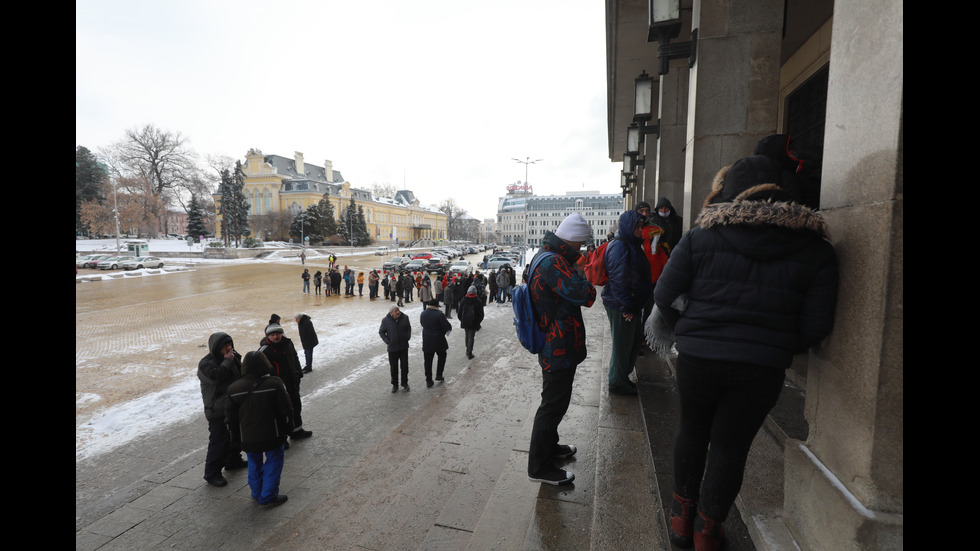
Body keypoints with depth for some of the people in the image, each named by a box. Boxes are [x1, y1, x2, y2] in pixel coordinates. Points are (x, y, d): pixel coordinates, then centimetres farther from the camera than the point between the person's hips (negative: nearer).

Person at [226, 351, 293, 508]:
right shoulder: (274, 384, -16)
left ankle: (257, 493, 35)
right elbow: (286, 410, -10)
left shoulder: (233, 389, -5)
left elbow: (230, 417, 4)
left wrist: (236, 437, 16)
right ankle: (268, 497, 15)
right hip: (273, 436, -4)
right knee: (273, 464, 11)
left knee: (254, 465, 22)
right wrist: (287, 428, 5)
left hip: (248, 439, 4)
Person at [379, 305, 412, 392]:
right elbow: (381, 332, 2)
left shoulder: (405, 318, -5)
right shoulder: (385, 320, -11)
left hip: (404, 347, 1)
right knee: (394, 367, 9)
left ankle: (405, 383, 26)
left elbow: (409, 328, 12)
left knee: (404, 366, 9)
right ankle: (394, 384, 25)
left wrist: (408, 337, 1)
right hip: (392, 348, -1)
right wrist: (387, 341, -7)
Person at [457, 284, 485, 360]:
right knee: (471, 336, 2)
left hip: (465, 321, 2)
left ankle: (468, 351, 26)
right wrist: (478, 322, 9)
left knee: (467, 336, 18)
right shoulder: (478, 301, -6)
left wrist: (461, 320, 16)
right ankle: (469, 353, -1)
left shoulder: (463, 300, -1)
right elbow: (481, 314, -2)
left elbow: (459, 311, 4)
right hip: (474, 322, -2)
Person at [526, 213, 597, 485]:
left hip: (552, 347, 11)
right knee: (553, 404, 2)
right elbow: (585, 296, -28)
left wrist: (574, 266, 2)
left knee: (554, 401, 25)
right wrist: (580, 270, -11)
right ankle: (539, 467, 17)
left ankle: (549, 446, 44)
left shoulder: (545, 256, 9)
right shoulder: (553, 262, -26)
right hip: (559, 348, -11)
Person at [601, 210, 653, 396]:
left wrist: (634, 305, 20)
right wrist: (626, 307, -22)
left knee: (635, 340, 20)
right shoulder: (619, 246, -19)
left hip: (632, 304, 10)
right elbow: (618, 279, -23)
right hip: (621, 307, -10)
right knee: (622, 344, 3)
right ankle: (617, 384, 19)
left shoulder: (633, 245, 13)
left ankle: (622, 376, 37)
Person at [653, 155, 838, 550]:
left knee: (692, 433, 20)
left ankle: (682, 518, 37)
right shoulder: (815, 250, -1)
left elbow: (665, 296, -6)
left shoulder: (700, 236, -6)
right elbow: (816, 326, -2)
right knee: (730, 447, 16)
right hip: (762, 369, 1)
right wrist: (775, 347, 16)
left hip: (697, 358, 0)